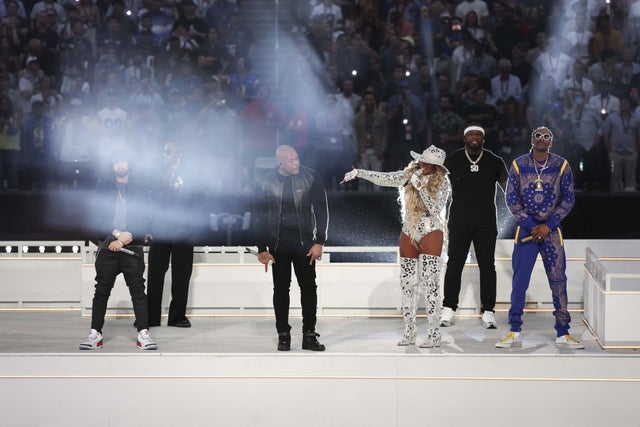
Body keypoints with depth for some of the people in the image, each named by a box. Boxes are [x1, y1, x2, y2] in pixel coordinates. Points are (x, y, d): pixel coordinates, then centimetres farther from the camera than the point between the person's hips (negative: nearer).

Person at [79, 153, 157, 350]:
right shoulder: (103, 188, 11)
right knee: (101, 291, 0)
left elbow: (142, 221, 2)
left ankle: (143, 333, -6)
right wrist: (116, 234, -10)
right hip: (107, 246, 1)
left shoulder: (139, 190, 10)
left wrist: (123, 240, -9)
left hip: (132, 247, -1)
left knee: (138, 290, -6)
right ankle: (95, 333, 3)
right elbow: (96, 218, 3)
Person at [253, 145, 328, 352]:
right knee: (281, 288, 3)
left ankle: (309, 335, 6)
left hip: (304, 241, 0)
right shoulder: (265, 181, -4)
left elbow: (321, 210, -1)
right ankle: (283, 336, 10)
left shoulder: (310, 177, -5)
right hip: (278, 243, 0)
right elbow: (258, 216, 2)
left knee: (309, 287, -1)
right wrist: (261, 249, -3)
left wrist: (319, 242, -7)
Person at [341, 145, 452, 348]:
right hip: (409, 234, 5)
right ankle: (409, 331, 13)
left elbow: (435, 209, -17)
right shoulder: (410, 175, 2)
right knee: (407, 283, 6)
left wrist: (420, 187, -21)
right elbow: (384, 178, -2)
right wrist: (359, 172, -9)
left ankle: (434, 334, -11)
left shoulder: (442, 183, -8)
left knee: (430, 282, -12)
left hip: (430, 234, -5)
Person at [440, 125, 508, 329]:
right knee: (454, 265, -1)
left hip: (486, 223, 1)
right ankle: (448, 310, 7)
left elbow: (507, 186, 3)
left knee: (487, 266, 1)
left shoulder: (494, 162, 6)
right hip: (459, 222, -1)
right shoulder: (453, 160, 4)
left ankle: (488, 312, 6)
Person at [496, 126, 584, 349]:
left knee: (558, 281, -1)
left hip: (551, 230, 0)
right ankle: (514, 333, 5)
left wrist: (548, 226, -9)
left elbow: (568, 199, 1)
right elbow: (512, 199, -1)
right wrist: (531, 226, -9)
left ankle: (563, 334, 5)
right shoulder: (519, 165, 0)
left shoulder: (561, 166, 0)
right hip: (526, 229, 0)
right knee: (519, 281, -3)